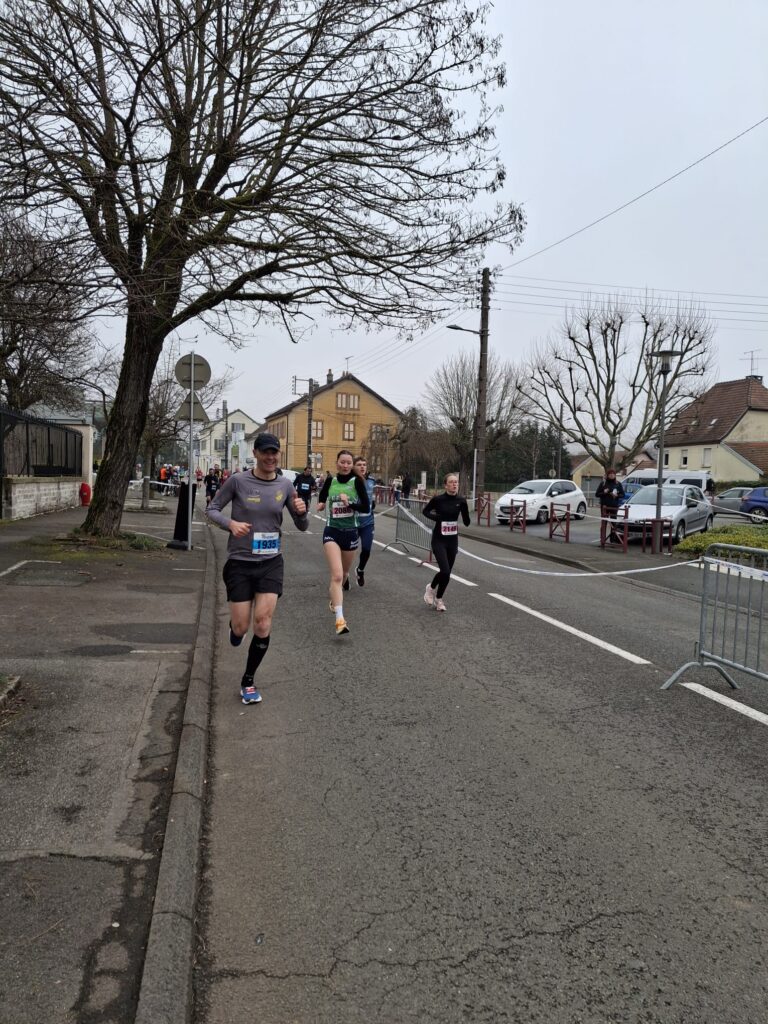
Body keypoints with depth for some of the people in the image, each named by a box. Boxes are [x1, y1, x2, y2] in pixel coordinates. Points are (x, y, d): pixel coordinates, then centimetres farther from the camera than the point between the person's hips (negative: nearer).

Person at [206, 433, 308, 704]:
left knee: (263, 623, -9)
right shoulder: (237, 481, -8)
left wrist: (301, 511, -18)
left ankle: (248, 681, 12)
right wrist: (231, 523, -20)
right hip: (240, 562, -1)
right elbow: (212, 509, 0)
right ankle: (234, 625, 41)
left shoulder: (284, 485, 0)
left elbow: (302, 527, 6)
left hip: (271, 562, 2)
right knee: (241, 628, 1)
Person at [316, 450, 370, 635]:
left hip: (350, 533, 1)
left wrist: (349, 503, -25)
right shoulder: (330, 480, -1)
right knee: (337, 575, -16)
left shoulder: (357, 481, -7)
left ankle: (334, 595, 52)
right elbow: (322, 497, 19)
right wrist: (320, 505, -1)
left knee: (344, 573, 20)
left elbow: (367, 508, -12)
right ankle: (340, 620, -21)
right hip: (332, 532, -1)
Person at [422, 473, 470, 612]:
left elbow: (467, 522, -2)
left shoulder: (461, 500, -4)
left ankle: (438, 599, 29)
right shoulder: (438, 499, -12)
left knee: (447, 573, 8)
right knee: (445, 571, -16)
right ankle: (431, 588, 15)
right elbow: (425, 511, 5)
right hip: (439, 539, -4)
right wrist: (437, 517, -10)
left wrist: (464, 507, -16)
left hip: (453, 540, 4)